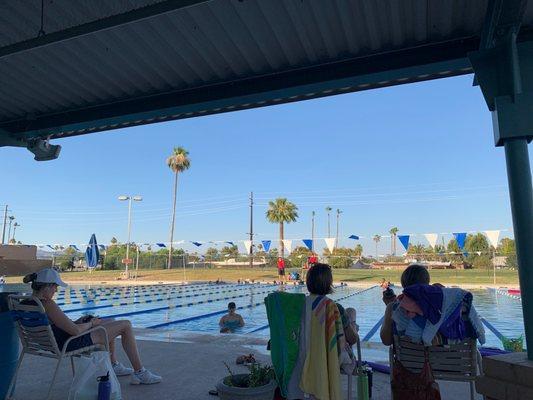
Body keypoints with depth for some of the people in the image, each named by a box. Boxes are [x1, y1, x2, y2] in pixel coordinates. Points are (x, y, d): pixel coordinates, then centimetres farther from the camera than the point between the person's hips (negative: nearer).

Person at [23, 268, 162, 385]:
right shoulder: (47, 304, -29)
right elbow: (76, 330, -30)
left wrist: (79, 322, 6)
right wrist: (91, 323, -10)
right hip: (71, 344, -10)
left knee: (111, 322, 27)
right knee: (126, 325, -4)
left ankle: (114, 366, 39)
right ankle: (140, 373, 5)